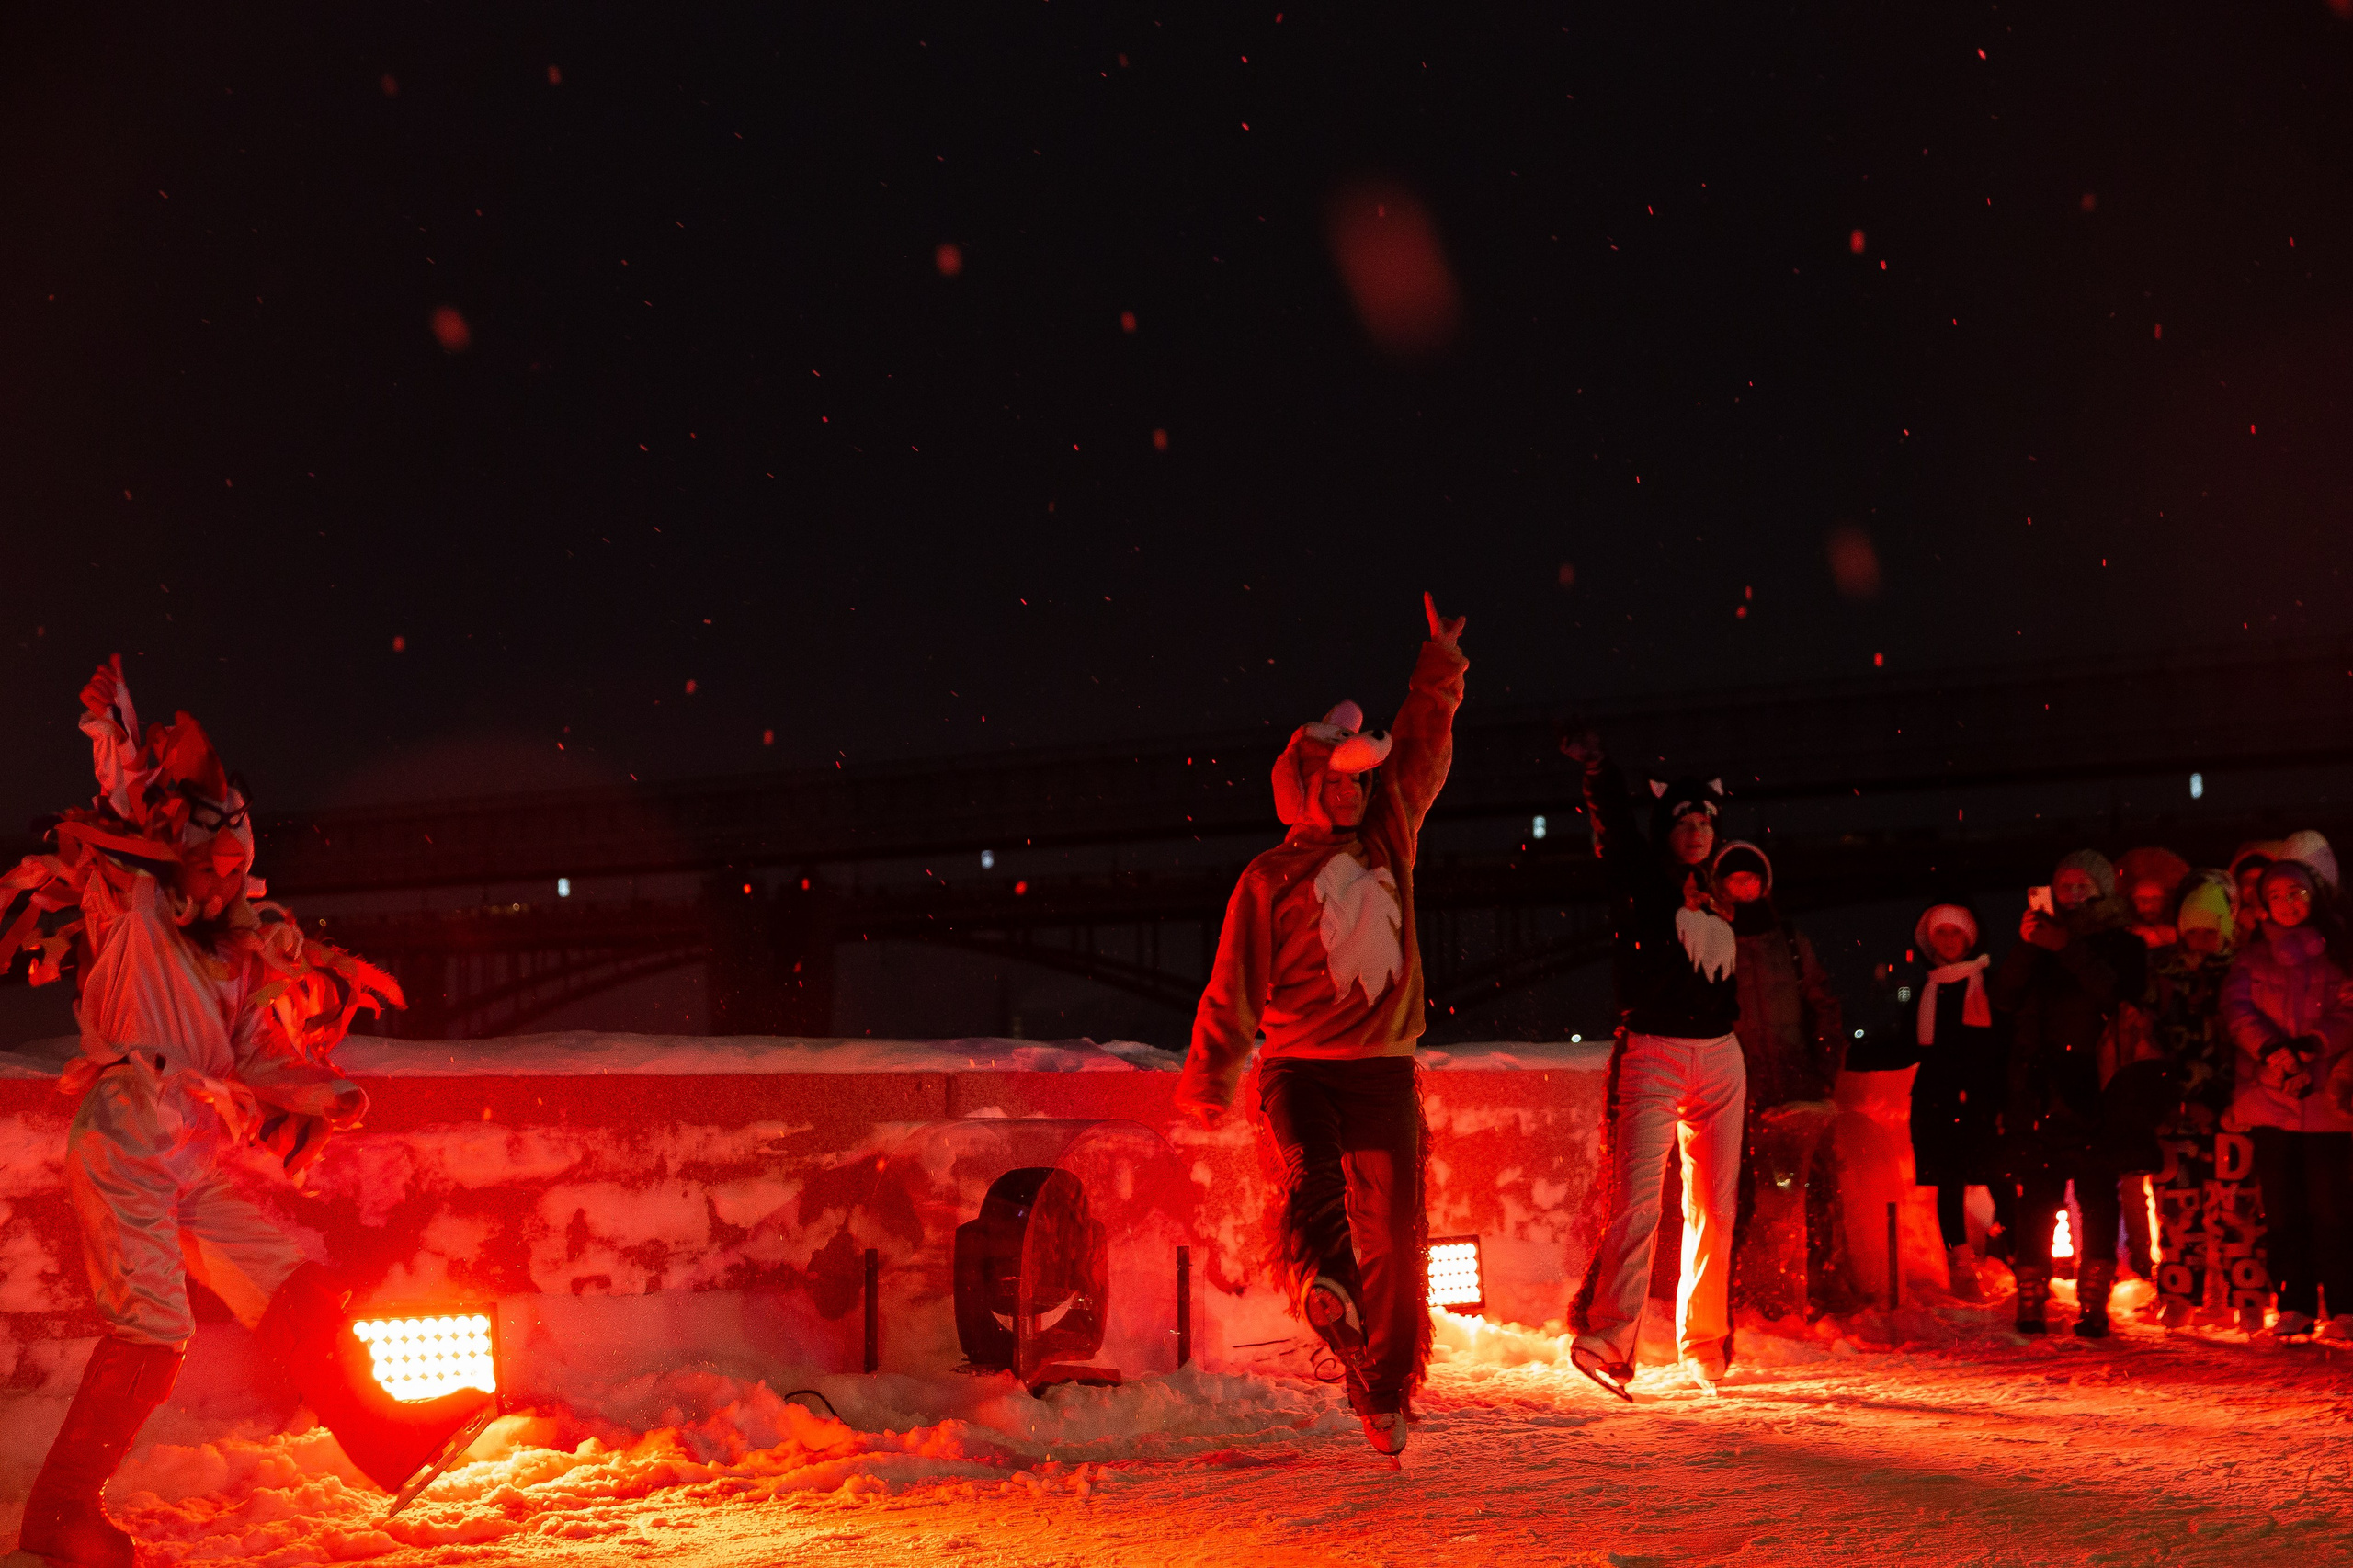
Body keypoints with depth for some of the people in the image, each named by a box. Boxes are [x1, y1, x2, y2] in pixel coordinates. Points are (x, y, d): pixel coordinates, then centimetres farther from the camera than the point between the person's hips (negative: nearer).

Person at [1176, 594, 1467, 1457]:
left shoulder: (1388, 837, 14)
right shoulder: (1271, 879, 2)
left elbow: (1424, 749, 21)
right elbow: (1234, 987, 2)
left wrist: (1440, 666, 18)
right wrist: (1207, 1082, 0)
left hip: (1384, 1069, 4)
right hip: (1302, 1064, -4)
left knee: (1394, 1231, 0)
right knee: (1313, 1167, -33)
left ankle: (1383, 1394, 9)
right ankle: (1322, 1285, -59)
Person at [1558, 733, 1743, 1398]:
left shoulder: (1717, 902, 17)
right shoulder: (1640, 883, 1)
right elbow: (1614, 825, -17)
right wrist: (1598, 768, -33)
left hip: (1719, 1060, 6)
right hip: (1652, 1056, -5)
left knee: (1715, 1208, 5)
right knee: (1638, 1200, -16)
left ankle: (1703, 1345, 14)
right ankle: (1606, 1341, -20)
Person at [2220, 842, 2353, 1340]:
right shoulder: (2252, 956, 14)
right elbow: (2236, 1008, 1)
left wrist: (2309, 1047, -17)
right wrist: (2270, 1050, -16)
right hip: (2269, 1099, 2)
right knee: (2283, 1208, 2)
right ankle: (2295, 1306, 7)